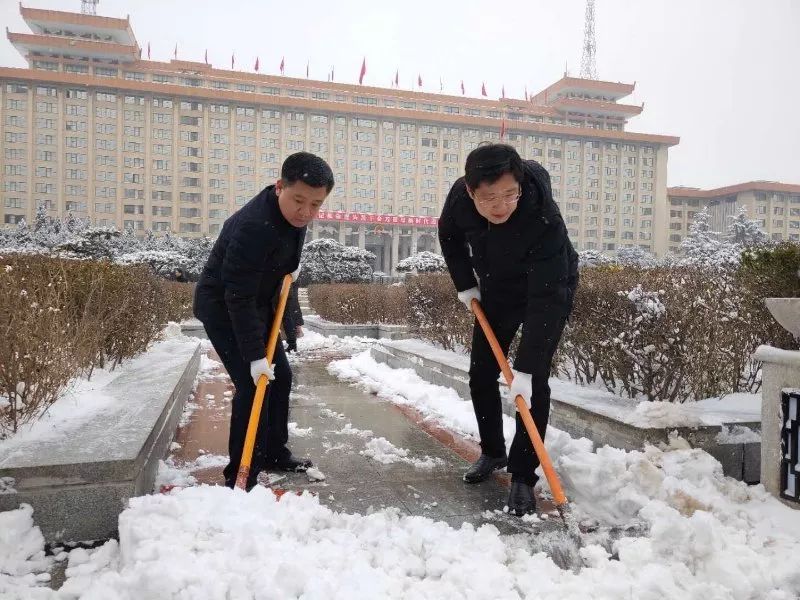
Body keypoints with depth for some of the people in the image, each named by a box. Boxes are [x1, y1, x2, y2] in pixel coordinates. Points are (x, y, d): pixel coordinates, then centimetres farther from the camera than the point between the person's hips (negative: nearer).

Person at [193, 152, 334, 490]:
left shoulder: (294, 213, -8)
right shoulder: (254, 227, -35)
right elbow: (238, 298, -33)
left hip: (257, 303, 9)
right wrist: (254, 355, -32)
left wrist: (290, 265, 5)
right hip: (223, 308, -9)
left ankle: (274, 453, 29)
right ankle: (240, 478, -2)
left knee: (280, 376, 12)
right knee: (253, 384, -14)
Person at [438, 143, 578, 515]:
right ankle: (492, 452, 26)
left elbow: (544, 300, -39)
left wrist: (525, 368, -39)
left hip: (547, 292, -5)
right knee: (481, 375, 7)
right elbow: (449, 235, 0)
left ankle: (523, 476, 0)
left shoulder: (544, 219, -40)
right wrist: (465, 283, -3)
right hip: (495, 290, 5)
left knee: (534, 383, -12)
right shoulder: (460, 196, -25)